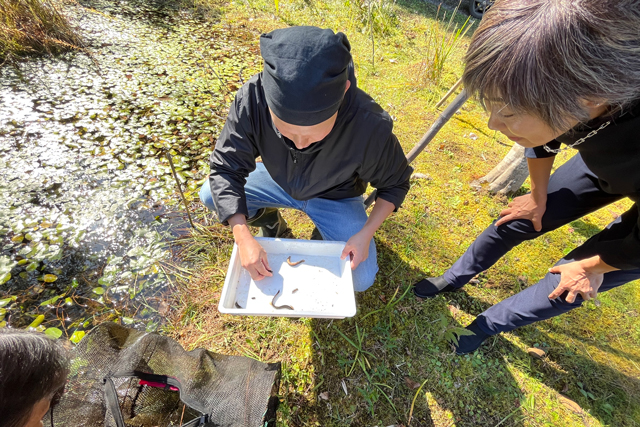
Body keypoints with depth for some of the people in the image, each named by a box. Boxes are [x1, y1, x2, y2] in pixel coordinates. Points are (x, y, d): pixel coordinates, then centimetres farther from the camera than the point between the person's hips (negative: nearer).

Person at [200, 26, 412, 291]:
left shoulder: (370, 126, -35)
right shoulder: (252, 98, -31)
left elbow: (394, 183, -15)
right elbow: (226, 168, -21)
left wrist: (365, 234, -25)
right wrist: (243, 238, -31)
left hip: (335, 197, -1)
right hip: (277, 180, 2)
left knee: (361, 279, -13)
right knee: (210, 195, -13)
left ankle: (324, 237, 19)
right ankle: (270, 223, 15)